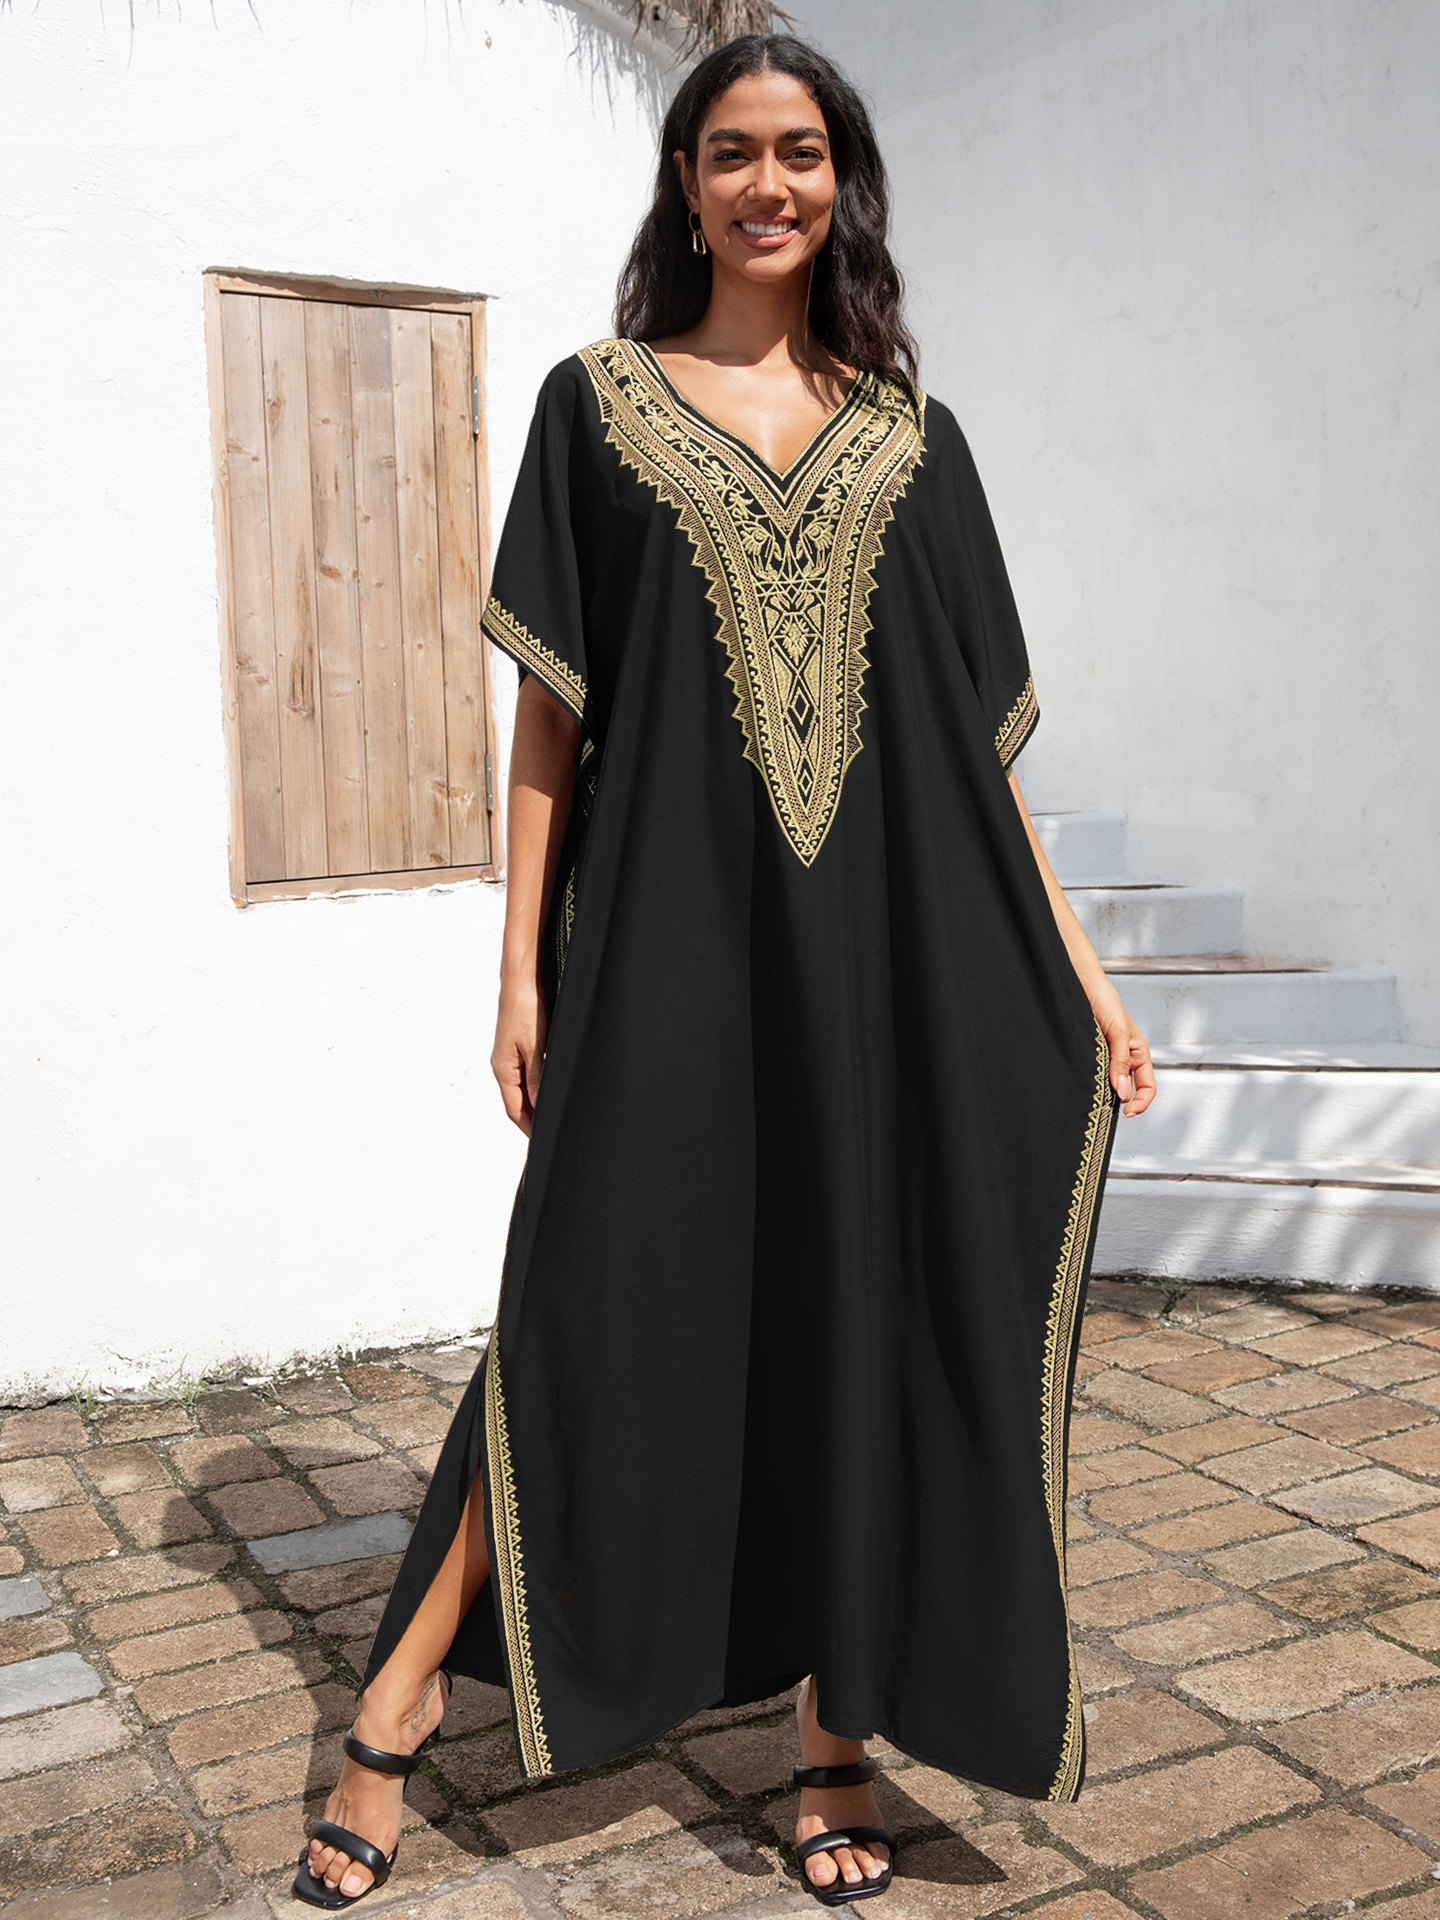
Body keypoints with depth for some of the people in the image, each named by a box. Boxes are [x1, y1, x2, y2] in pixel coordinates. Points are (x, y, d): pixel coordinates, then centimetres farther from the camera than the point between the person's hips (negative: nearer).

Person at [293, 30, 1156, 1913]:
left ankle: (839, 1727, 21)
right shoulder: (598, 399, 8)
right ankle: (406, 1693, 16)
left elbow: (977, 727, 10)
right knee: (601, 1300, -2)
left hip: (891, 932, 2)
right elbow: (552, 704, 3)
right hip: (672, 928, -2)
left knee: (869, 1308, 5)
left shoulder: (912, 434, 13)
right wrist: (523, 962, -4)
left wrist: (1072, 951, 4)